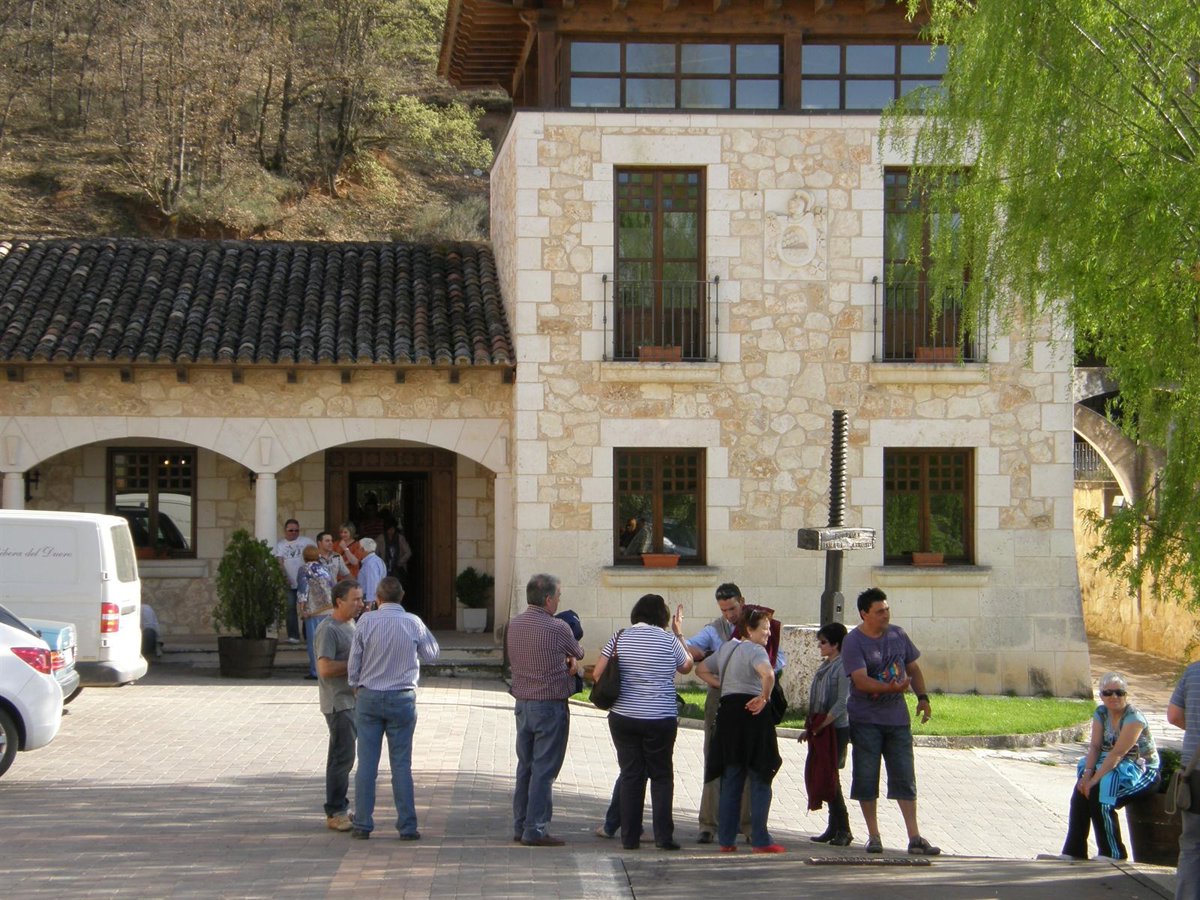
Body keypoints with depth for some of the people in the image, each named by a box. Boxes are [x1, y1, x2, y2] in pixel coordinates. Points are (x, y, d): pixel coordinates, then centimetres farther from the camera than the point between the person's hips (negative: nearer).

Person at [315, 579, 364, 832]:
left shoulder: (350, 624, 14)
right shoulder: (329, 629, -17)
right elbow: (325, 669, -24)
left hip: (352, 700, 10)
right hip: (338, 703, -10)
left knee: (344, 757, 14)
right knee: (342, 757, -9)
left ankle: (341, 809, 21)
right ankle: (334, 814, -4)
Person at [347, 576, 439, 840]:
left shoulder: (366, 622, -7)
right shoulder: (413, 623, -6)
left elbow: (353, 663, -2)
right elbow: (432, 654, 7)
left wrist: (357, 687, 16)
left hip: (369, 697, 0)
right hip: (402, 699, 0)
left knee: (367, 762, 5)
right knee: (401, 764, 4)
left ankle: (363, 824, 6)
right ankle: (407, 826, 4)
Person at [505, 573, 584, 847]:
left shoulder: (514, 625, 5)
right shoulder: (557, 628, -15)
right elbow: (578, 653, 1)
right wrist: (572, 658, 26)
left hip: (522, 704, 7)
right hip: (550, 706, -7)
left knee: (525, 767, 15)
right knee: (544, 770, -2)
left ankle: (520, 826, 19)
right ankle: (535, 830, -1)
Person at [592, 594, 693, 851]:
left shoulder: (619, 638, 0)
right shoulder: (669, 640, -5)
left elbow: (597, 674, -2)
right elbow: (686, 667, 14)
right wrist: (679, 634, 22)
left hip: (622, 717, 2)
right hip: (660, 720, -2)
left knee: (630, 776, 9)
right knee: (662, 776, 8)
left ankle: (629, 837, 8)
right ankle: (663, 836, 1)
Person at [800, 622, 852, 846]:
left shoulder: (843, 667, -13)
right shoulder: (824, 666, 13)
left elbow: (842, 703, -19)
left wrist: (819, 726, -19)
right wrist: (810, 728, 13)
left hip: (837, 729, -9)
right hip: (821, 730, 9)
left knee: (829, 777, -7)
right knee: (816, 775, 9)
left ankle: (843, 830, 0)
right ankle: (834, 828, 16)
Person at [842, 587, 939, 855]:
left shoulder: (898, 635, 8)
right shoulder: (853, 642, -10)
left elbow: (913, 668, 19)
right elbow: (861, 680, -21)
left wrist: (922, 697, 6)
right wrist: (890, 687, -36)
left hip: (897, 717, 4)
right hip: (866, 720, -4)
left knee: (905, 779, 1)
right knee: (866, 779, 1)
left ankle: (915, 838, 2)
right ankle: (873, 836, 12)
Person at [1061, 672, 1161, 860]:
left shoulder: (1134, 718, -20)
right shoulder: (1101, 713, 2)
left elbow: (1117, 753, -26)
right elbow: (1095, 746, -3)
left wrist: (1094, 779, -29)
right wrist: (1087, 773, -20)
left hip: (1142, 772, -7)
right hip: (1112, 767, 7)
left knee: (1098, 793, -25)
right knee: (1080, 791, -15)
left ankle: (1113, 854, -11)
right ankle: (1074, 851, -9)